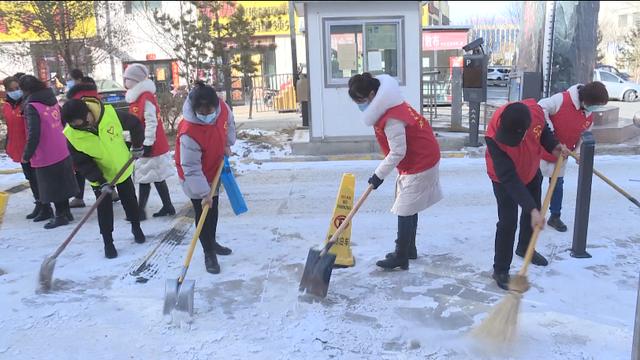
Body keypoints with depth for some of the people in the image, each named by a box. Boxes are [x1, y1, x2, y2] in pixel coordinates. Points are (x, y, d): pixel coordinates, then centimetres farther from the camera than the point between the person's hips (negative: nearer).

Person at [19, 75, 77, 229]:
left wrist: (27, 155, -11)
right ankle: (66, 212, 27)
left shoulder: (31, 106, -17)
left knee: (52, 187, 5)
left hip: (46, 156, -7)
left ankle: (61, 216, 13)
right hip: (62, 151, 7)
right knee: (61, 184, 17)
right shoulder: (52, 100, 4)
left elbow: (33, 134, -21)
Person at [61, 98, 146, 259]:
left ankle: (136, 227, 40)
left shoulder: (111, 114, -28)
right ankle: (108, 242, 19)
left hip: (123, 168, 1)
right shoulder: (71, 136, -26)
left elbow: (135, 124, -9)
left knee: (130, 201, 16)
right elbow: (82, 163, -18)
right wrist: (100, 181, -24)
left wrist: (137, 146, -3)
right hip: (100, 176, -1)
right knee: (104, 208, 3)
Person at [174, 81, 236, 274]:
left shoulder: (223, 108, -21)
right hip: (194, 178, -7)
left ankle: (212, 243, 42)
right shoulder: (188, 133, -39)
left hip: (215, 171, 7)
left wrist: (227, 145, -3)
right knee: (203, 213, 0)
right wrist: (203, 193, -32)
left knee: (213, 209, 21)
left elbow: (229, 123, 6)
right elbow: (191, 168, -33)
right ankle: (209, 253, 15)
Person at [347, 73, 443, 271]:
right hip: (418, 159, 10)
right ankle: (409, 249, 29)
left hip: (419, 163, -10)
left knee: (405, 210, -5)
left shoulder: (392, 119, -30)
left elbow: (397, 153, -26)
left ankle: (401, 257, 4)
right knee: (408, 208, 17)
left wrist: (379, 175, -16)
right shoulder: (388, 107, 2)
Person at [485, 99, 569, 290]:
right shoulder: (494, 137, -42)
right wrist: (531, 209, -42)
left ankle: (525, 247, 48)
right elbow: (509, 178, -39)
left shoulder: (535, 110, -30)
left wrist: (553, 146, -20)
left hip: (532, 171, 6)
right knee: (508, 222, -13)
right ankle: (500, 270, 4)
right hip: (504, 179, -5)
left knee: (534, 209, 21)